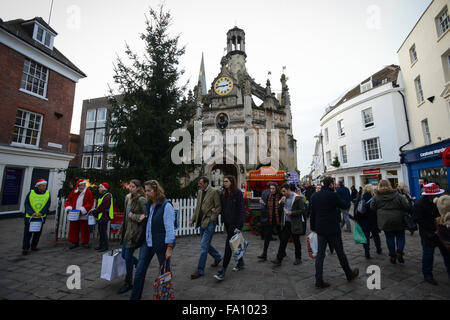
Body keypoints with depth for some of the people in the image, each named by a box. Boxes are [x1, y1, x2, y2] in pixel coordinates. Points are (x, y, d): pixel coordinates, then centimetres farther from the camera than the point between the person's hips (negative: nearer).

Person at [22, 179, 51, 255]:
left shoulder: (47, 193, -1)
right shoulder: (31, 193, -4)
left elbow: (48, 204, -5)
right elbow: (27, 204, -5)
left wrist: (41, 213, -18)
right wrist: (32, 213, -19)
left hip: (41, 217, 2)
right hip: (30, 217, -2)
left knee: (38, 233, 11)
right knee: (28, 233, 2)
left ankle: (34, 246, 26)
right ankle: (25, 248, 14)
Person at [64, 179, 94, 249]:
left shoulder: (88, 192, -7)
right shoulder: (74, 192, 7)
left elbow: (90, 203, -10)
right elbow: (68, 201, 12)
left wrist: (82, 210, -18)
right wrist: (68, 208, -5)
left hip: (84, 216, -4)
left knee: (84, 229, 4)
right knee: (73, 228, 10)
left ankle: (85, 243, 18)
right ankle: (74, 242, 26)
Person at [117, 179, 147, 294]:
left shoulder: (141, 200, -19)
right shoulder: (128, 197, 8)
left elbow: (146, 216, -23)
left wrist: (133, 216, -19)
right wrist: (122, 228, 21)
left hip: (134, 232, -8)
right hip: (127, 230, 9)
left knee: (128, 257, 2)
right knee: (124, 255, 18)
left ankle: (128, 283, 23)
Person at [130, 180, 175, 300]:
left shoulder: (166, 206, -18)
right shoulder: (149, 204, 6)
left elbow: (170, 228, -19)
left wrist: (169, 248, -20)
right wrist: (144, 216, 1)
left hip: (161, 244, -7)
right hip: (147, 242, 7)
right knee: (139, 271, 11)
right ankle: (135, 297, 29)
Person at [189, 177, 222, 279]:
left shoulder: (214, 192, -12)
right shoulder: (200, 192, 10)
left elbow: (219, 207, -11)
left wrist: (211, 219, -15)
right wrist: (193, 219, 11)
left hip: (209, 222, -8)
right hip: (202, 222, 8)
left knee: (204, 245, -3)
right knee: (204, 244, 17)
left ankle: (200, 270, 12)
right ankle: (218, 257, 40)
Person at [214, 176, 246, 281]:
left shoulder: (238, 193, -12)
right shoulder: (222, 193, 6)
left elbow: (241, 209, -14)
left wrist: (240, 226, -18)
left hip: (234, 222, -6)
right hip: (227, 222, 6)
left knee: (229, 244, -5)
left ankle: (223, 271, 3)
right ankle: (241, 262, 39)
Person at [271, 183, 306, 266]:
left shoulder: (297, 198, -12)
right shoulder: (284, 198, 7)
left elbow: (302, 211, -13)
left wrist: (291, 213, -21)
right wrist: (281, 202, -6)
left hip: (295, 224, -5)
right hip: (286, 223, 5)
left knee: (296, 242, 12)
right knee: (283, 241, 5)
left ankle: (298, 258, 30)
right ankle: (278, 259, 9)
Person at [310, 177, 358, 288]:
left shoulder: (314, 196, 3)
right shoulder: (333, 195, -15)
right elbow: (344, 205, -1)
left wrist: (313, 227, 14)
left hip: (320, 230, 4)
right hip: (333, 229, -4)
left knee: (320, 254, 9)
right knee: (340, 253, 16)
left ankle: (319, 280, 12)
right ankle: (350, 274, 38)